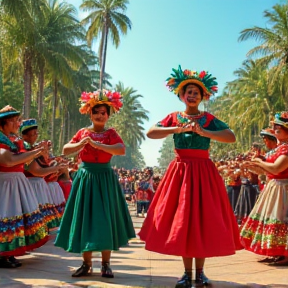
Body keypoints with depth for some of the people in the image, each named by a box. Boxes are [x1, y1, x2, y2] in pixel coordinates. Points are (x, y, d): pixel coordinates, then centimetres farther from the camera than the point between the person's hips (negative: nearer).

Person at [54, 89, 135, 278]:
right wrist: (80, 144, -13)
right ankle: (87, 264, 13)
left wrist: (97, 144, -26)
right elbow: (65, 150, 5)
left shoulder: (111, 133, 0)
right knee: (85, 218, 4)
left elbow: (122, 150, -19)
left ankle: (106, 264, 9)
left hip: (105, 177, -3)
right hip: (85, 176, 3)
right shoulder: (83, 132, 9)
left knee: (105, 219, -2)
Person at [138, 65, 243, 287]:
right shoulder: (174, 118, 10)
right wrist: (178, 128, -12)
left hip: (203, 172, -1)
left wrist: (203, 132, -15)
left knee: (203, 220, -1)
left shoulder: (209, 119, 7)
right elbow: (150, 133, -4)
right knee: (180, 220, -1)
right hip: (180, 171, 1)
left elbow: (231, 137, -7)